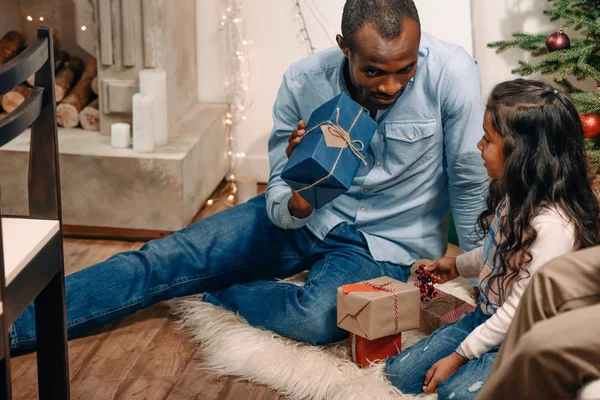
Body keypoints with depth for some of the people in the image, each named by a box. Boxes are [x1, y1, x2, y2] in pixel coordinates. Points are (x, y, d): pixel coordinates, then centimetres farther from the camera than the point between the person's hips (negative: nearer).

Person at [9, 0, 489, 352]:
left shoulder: (450, 72, -27)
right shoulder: (303, 82, -18)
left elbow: (471, 183, -14)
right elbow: (278, 207, -11)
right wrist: (296, 201, -35)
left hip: (386, 245, -2)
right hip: (303, 217, 3)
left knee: (318, 319, -34)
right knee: (163, 259, -7)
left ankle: (214, 293, -5)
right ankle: (13, 325, -4)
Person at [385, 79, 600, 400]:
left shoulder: (551, 225, -30)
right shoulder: (515, 195, -2)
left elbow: (521, 308, -25)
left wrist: (461, 355, -19)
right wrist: (459, 265, 25)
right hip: (488, 317, 8)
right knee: (401, 373, 3)